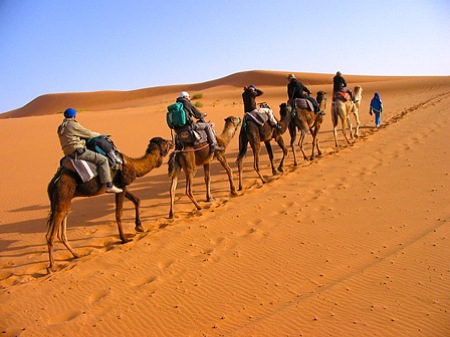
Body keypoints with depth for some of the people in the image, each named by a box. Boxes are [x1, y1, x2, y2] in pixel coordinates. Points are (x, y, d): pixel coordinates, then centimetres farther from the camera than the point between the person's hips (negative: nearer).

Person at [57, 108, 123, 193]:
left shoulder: (61, 128, 17)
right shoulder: (73, 125, -10)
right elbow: (88, 133, -4)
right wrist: (99, 135, 15)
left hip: (69, 153, 10)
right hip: (77, 151, -10)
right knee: (103, 160, -14)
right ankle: (109, 186, -19)